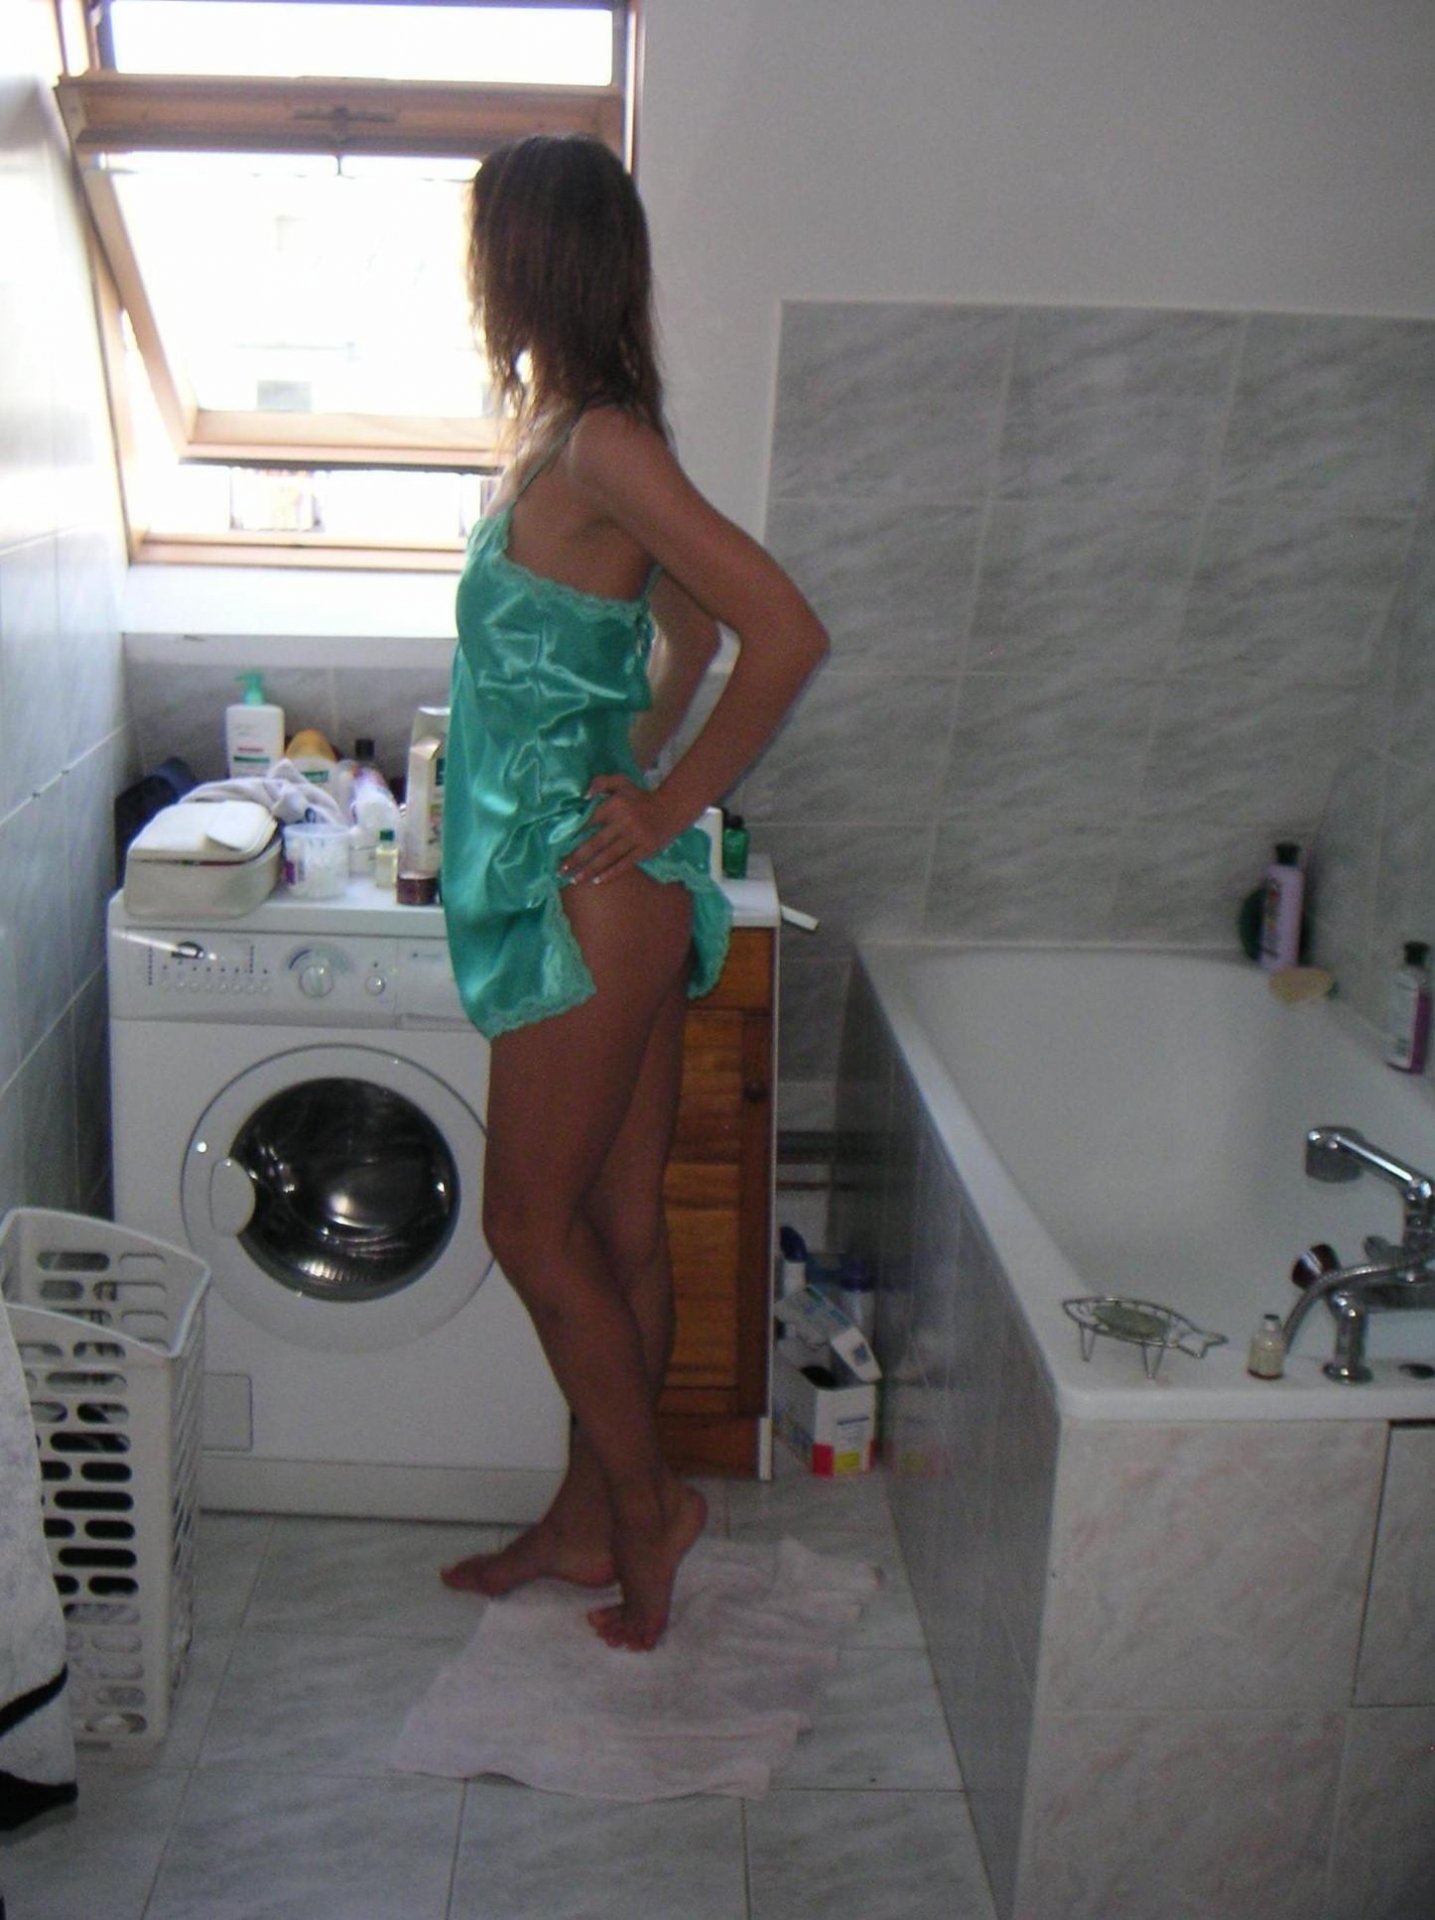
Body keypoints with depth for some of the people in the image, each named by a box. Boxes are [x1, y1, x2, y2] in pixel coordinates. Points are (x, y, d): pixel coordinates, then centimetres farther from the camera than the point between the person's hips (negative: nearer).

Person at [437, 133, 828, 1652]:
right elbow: (687, 633, 23)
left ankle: (643, 1502, 20)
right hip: (582, 887, 10)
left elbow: (786, 633, -23)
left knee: (533, 1224, 2)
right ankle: (590, 1515, 29)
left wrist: (668, 802, -16)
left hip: (592, 892, -10)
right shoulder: (562, 436, 13)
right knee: (614, 1221, 15)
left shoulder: (598, 445, -16)